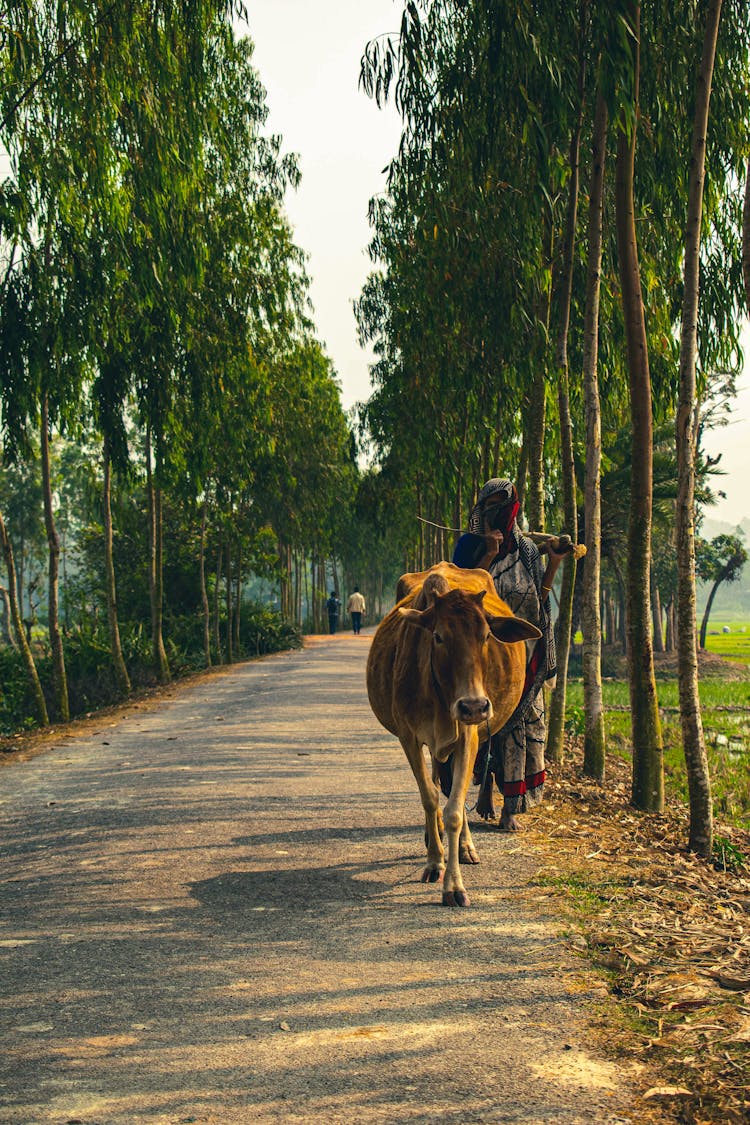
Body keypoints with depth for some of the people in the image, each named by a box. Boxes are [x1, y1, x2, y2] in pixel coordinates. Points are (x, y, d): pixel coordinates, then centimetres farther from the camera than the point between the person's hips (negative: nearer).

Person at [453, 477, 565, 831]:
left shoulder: (527, 549, 12)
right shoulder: (470, 546, 3)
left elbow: (539, 599, 11)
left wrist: (554, 564, 0)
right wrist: (488, 556, -15)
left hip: (523, 651, 2)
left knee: (521, 722, -4)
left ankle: (511, 808, -2)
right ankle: (486, 789, 17)